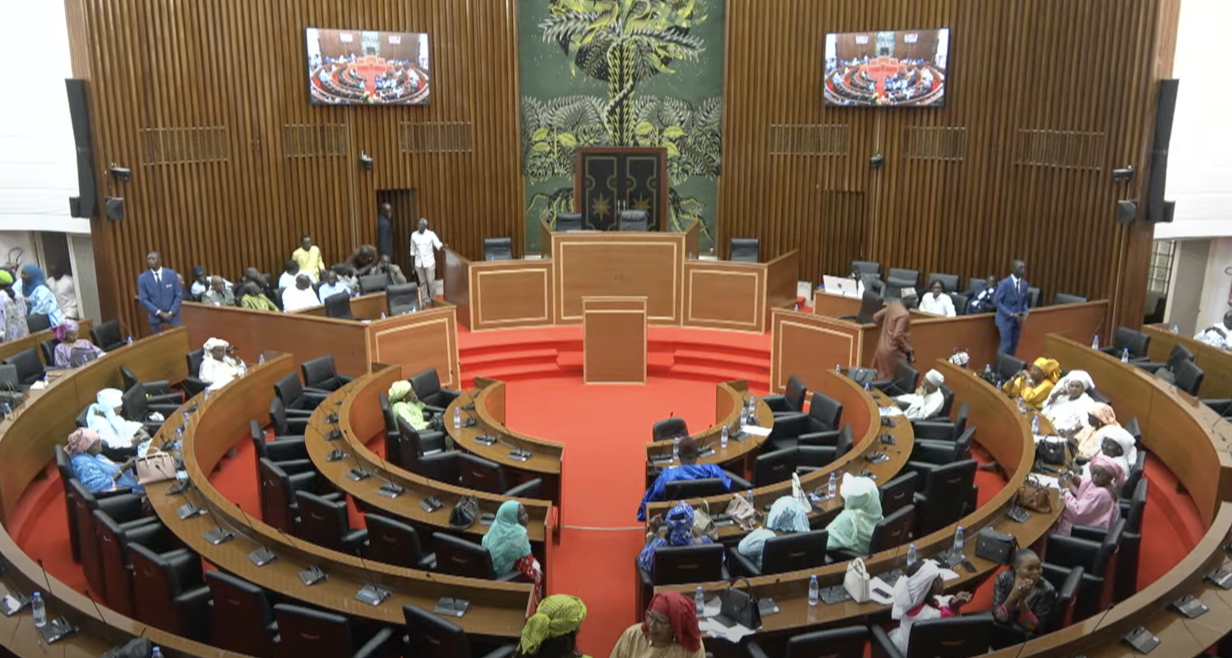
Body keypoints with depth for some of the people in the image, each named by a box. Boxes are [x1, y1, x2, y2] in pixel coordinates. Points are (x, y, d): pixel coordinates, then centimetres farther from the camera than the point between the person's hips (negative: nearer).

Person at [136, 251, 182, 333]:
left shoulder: (171, 274, 0)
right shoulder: (142, 278, 0)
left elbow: (179, 295, 1)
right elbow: (143, 299, -3)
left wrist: (171, 312, -9)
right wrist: (159, 313, -13)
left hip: (172, 317, 0)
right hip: (156, 318, 0)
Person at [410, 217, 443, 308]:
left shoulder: (431, 234, -7)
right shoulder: (414, 235, 2)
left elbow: (438, 244, -16)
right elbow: (413, 250, 7)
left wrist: (442, 246, -39)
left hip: (429, 262, -3)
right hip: (419, 263, 3)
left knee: (431, 282, -2)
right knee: (422, 282, 8)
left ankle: (433, 300, 8)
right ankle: (425, 300, 15)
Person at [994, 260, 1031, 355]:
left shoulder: (1024, 284, 4)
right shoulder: (1005, 283, -15)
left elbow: (1024, 301, 15)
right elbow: (996, 301, -15)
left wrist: (1024, 312, -6)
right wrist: (1010, 314, -21)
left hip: (1017, 320, 6)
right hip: (1005, 319, -6)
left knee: (1014, 346, 8)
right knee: (1006, 345, -7)